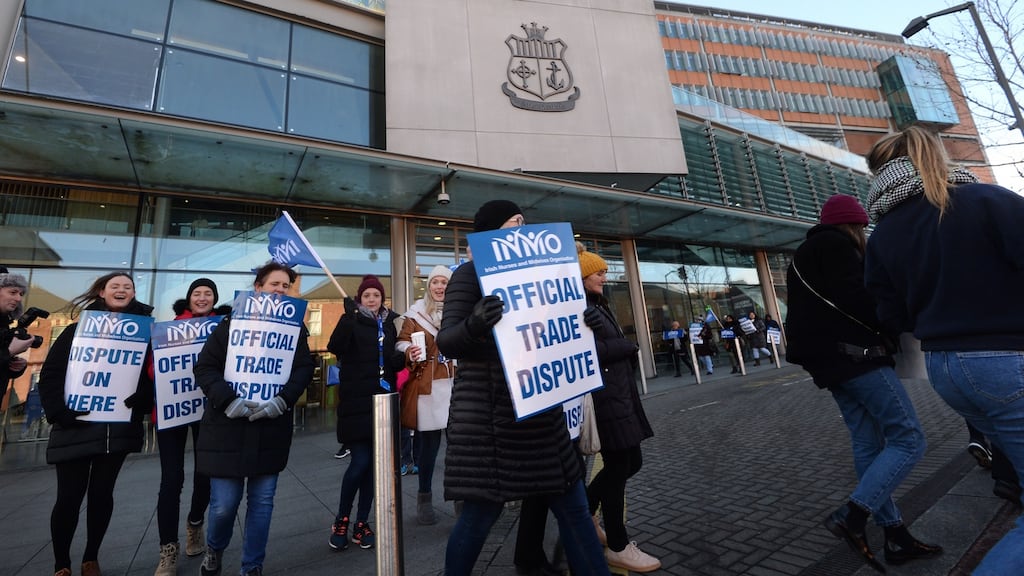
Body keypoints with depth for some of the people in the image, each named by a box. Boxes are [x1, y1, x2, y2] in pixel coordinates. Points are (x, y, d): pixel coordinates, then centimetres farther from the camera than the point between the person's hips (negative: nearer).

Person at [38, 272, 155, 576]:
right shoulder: (79, 329, 5)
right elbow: (50, 374, 1)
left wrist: (141, 404, -15)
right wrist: (60, 412, -12)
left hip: (119, 428, 0)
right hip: (76, 427, 0)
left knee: (102, 493, 9)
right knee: (69, 497, 4)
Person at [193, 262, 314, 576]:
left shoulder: (294, 327, 5)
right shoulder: (231, 322, 1)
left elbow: (304, 369, -1)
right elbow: (204, 367, -3)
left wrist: (282, 400, -16)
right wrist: (229, 400, -17)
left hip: (271, 429, 2)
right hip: (228, 427, -1)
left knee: (262, 501, 9)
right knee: (224, 503, 5)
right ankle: (213, 550, 38)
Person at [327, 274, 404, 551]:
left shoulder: (389, 322, 12)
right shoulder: (352, 320, -1)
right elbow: (335, 348, -21)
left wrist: (404, 357, -7)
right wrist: (348, 317, -33)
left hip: (383, 399, 5)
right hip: (357, 401, -4)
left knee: (374, 462, 8)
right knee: (360, 461, -8)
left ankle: (362, 523, 21)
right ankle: (341, 521, 15)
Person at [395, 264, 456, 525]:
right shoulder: (416, 313, 3)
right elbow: (401, 342, 2)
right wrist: (409, 352, -19)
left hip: (455, 384, 2)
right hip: (427, 386, -1)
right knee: (429, 442, 3)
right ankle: (425, 498, 22)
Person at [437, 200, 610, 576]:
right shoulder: (470, 274, -8)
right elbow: (447, 343, -16)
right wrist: (473, 325, -38)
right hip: (489, 413, -6)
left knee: (573, 506, 14)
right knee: (482, 511, 4)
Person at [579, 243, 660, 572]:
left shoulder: (595, 306, 17)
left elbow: (609, 345, 13)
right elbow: (594, 350, -20)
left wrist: (623, 348, -6)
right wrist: (629, 346, -7)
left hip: (619, 395, 10)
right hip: (605, 397, -10)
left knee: (631, 462, 15)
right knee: (619, 467, 1)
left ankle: (585, 510, 33)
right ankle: (618, 547, 19)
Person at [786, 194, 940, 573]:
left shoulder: (803, 256, 23)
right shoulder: (836, 245, -5)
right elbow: (855, 297, -17)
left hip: (832, 361, 9)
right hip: (858, 356, -9)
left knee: (868, 445, 10)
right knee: (909, 440, -5)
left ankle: (895, 537, 16)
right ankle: (852, 515, -11)